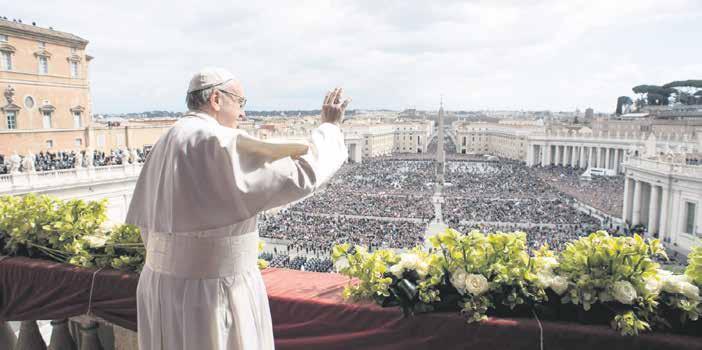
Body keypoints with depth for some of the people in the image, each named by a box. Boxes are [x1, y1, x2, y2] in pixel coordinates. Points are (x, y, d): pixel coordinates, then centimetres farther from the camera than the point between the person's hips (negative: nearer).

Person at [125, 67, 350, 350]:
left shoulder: (165, 147, 8)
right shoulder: (223, 142, -19)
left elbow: (147, 223, 12)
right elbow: (301, 175, -21)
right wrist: (329, 127, -6)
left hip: (168, 287, 9)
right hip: (214, 292, -9)